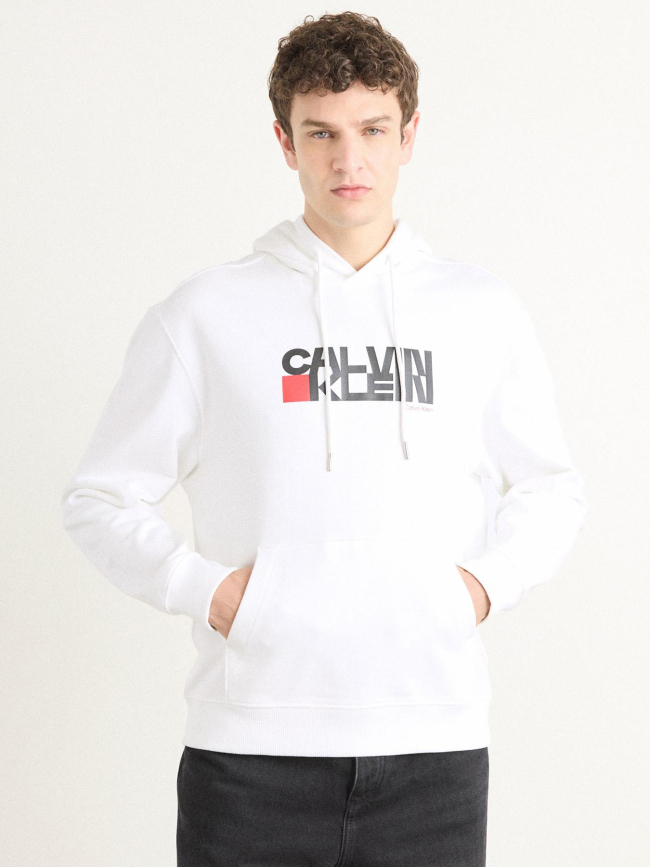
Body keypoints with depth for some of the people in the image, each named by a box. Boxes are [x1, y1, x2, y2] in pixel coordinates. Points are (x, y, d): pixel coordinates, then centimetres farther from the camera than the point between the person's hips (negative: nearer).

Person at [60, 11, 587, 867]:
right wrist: (205, 590, -6)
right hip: (251, 753, -1)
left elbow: (552, 490, 20)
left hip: (435, 741, 2)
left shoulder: (483, 312, 9)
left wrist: (488, 582, 3)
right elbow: (100, 497, 8)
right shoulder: (204, 314, 3)